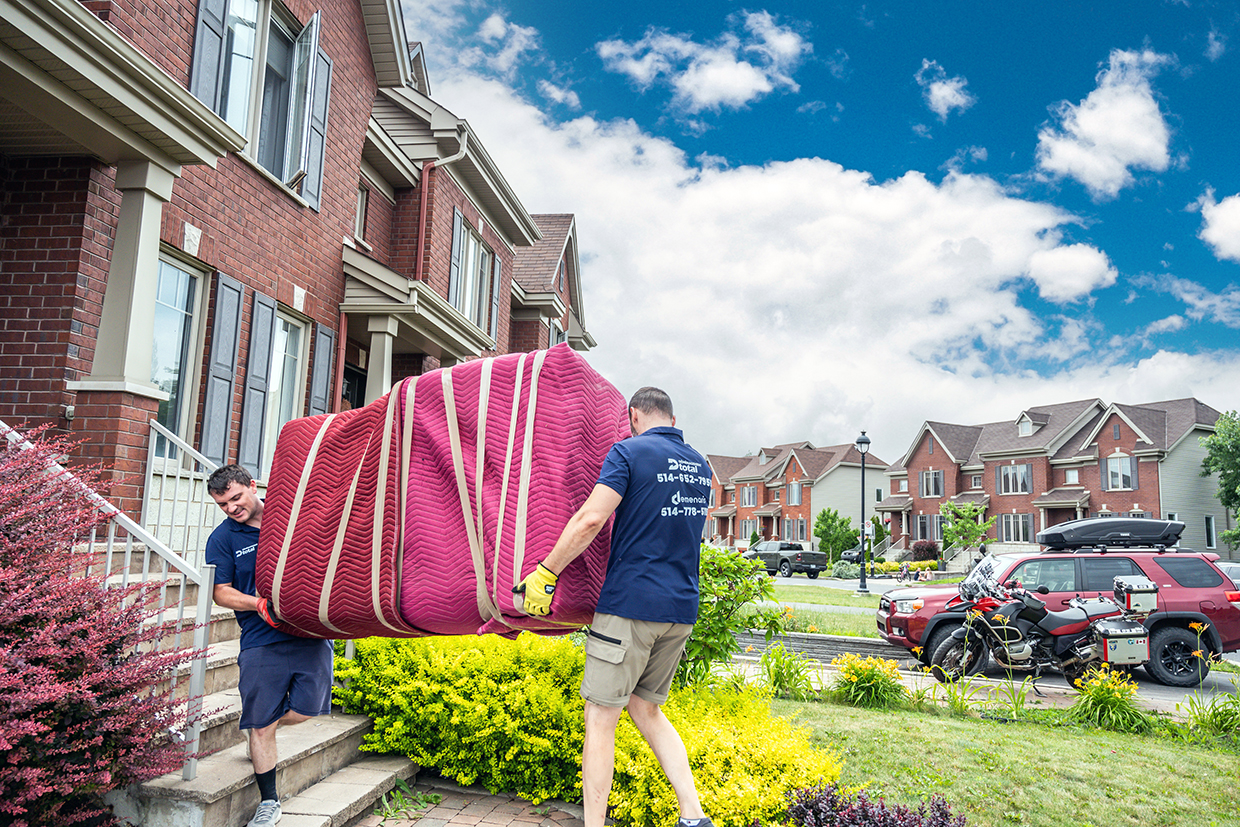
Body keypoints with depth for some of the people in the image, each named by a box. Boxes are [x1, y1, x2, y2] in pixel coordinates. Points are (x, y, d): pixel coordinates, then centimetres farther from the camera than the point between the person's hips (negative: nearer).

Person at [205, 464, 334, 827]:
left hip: (309, 631, 2)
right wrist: (261, 605, -16)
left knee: (307, 708, 0)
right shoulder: (222, 538, 0)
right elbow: (220, 591, 0)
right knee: (262, 727, 1)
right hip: (261, 642, -1)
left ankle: (256, 723, 33)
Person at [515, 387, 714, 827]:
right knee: (645, 707, 19)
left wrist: (544, 573, -12)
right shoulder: (700, 465, 13)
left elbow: (591, 519, -18)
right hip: (682, 608, 7)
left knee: (602, 717, 2)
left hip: (631, 601, -7)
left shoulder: (629, 452, -8)